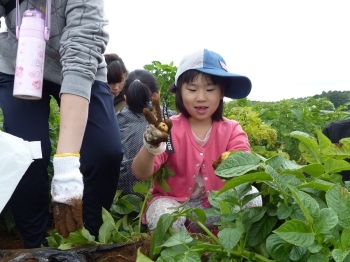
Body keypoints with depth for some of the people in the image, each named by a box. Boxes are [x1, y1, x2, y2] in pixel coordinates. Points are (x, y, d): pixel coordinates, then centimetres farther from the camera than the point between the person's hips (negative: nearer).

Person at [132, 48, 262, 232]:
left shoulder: (231, 130, -4)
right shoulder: (170, 129, -10)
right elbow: (140, 174, -21)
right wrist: (150, 148, -43)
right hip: (174, 204, -2)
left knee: (251, 196, -23)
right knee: (160, 213, -34)